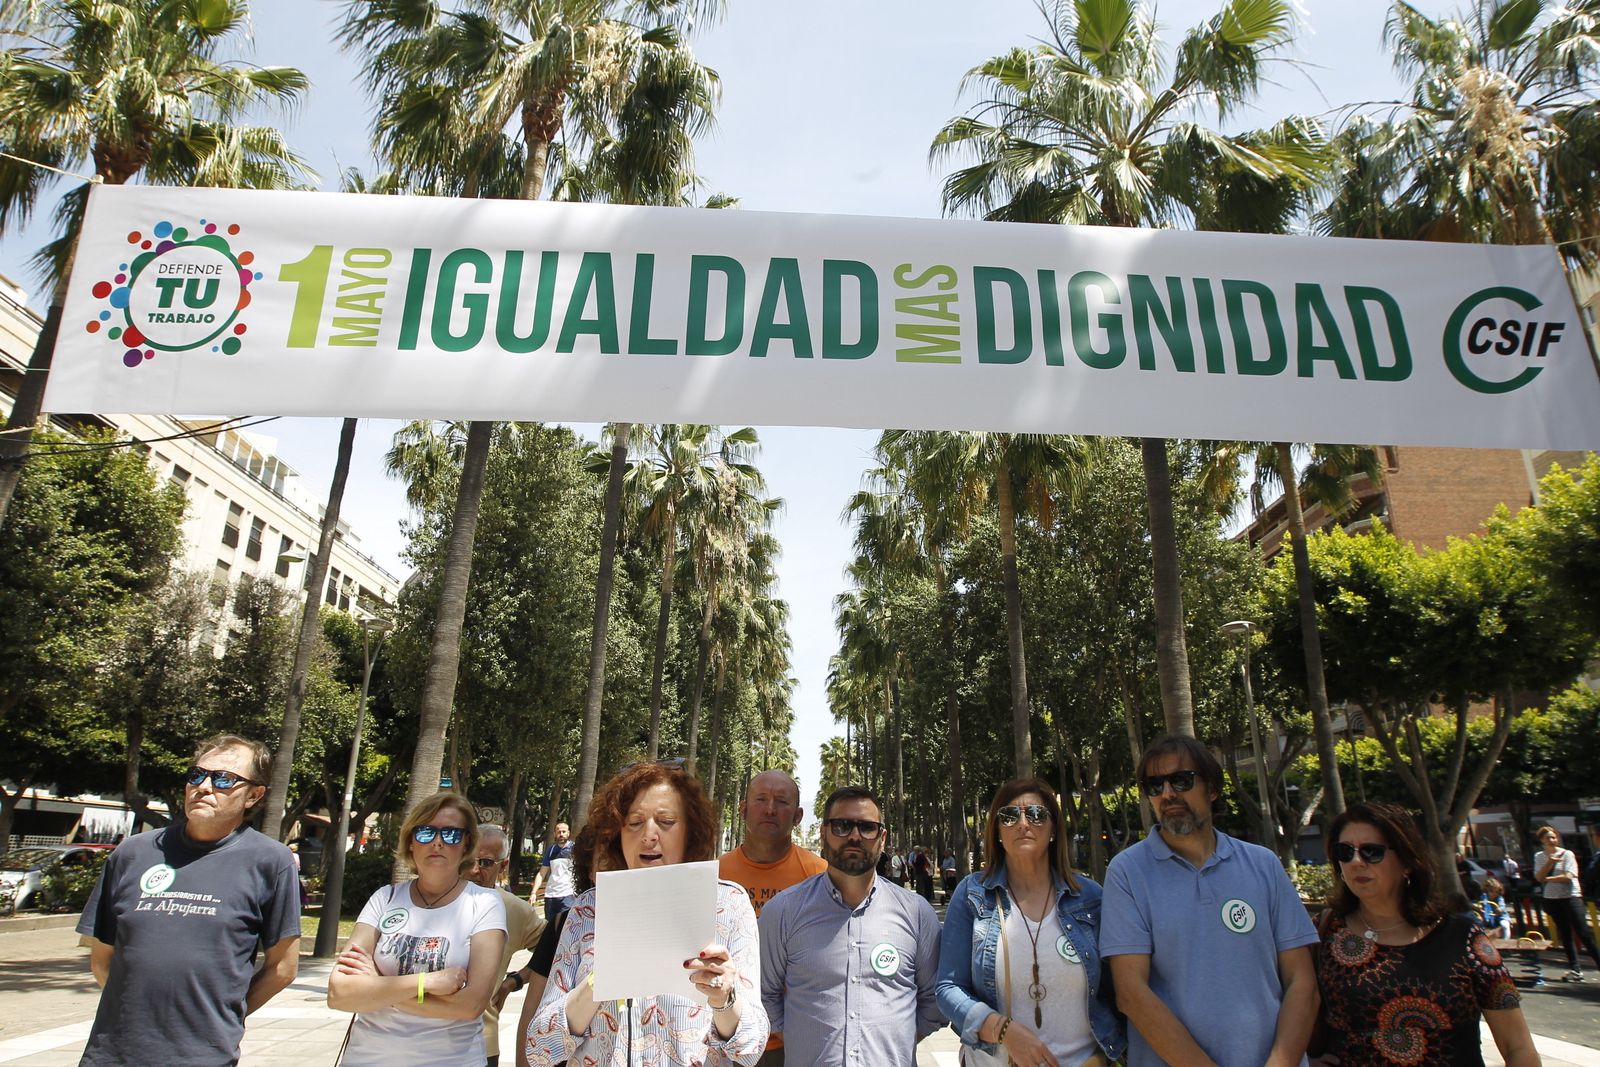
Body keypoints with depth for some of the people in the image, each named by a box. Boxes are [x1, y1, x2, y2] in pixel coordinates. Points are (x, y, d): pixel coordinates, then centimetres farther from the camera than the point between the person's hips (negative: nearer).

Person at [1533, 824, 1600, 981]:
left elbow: (1568, 877, -14)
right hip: (1552, 898, 4)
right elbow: (1538, 878, -4)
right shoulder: (1539, 857, 7)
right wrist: (1549, 863, -14)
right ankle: (1574, 969, 11)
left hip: (1571, 896, -4)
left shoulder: (1567, 854, -4)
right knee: (1565, 934, 7)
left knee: (1583, 932, -8)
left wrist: (1547, 878, -7)